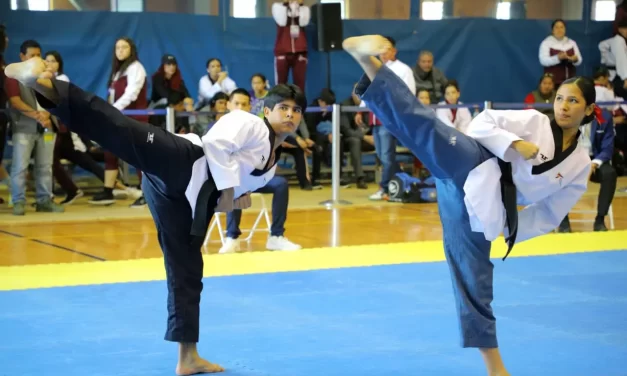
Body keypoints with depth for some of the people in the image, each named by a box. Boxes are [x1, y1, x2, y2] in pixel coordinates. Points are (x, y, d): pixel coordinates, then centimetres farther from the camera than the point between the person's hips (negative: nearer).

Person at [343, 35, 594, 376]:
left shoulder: (579, 166, 16)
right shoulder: (534, 121, 8)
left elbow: (548, 216, 19)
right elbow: (483, 122, -1)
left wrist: (506, 231, 10)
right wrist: (515, 145, -14)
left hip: (482, 210, 3)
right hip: (471, 170, -3)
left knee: (475, 282, 4)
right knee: (427, 127, -30)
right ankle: (367, 60, -44)